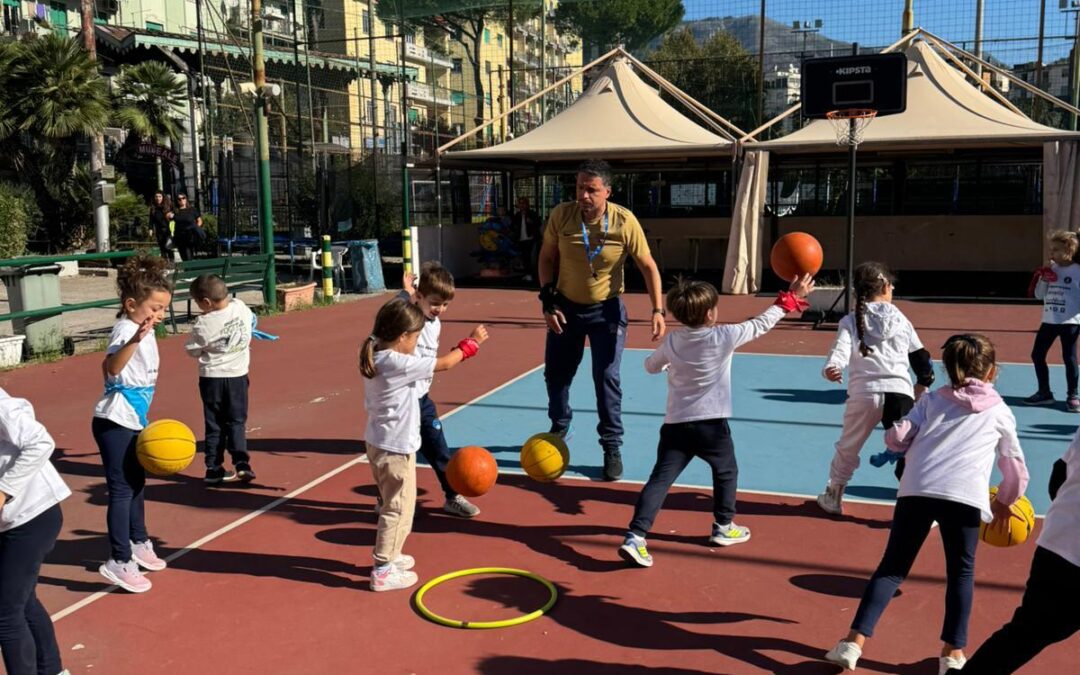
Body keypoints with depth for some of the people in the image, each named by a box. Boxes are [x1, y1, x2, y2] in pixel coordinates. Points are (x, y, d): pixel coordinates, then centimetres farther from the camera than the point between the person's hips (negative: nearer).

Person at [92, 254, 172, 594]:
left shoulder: (143, 330, 10)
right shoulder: (128, 330, -20)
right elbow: (113, 367, -42)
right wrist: (135, 340, -58)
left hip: (133, 419, 10)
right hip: (116, 421, -10)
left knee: (136, 484, 20)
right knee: (121, 489, -7)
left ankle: (138, 544, 35)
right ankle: (119, 562, -2)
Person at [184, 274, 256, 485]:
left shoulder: (204, 324, -18)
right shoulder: (240, 307, -8)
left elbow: (193, 351, -6)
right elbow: (251, 321, 13)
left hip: (211, 377, -2)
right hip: (237, 375, 2)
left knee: (214, 425, 10)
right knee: (236, 422, 11)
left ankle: (214, 469, 14)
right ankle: (241, 463, -4)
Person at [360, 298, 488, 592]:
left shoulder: (375, 356, -1)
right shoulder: (400, 364, -25)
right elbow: (445, 363, -17)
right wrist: (472, 342, -4)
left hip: (378, 443, 9)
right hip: (396, 448, -9)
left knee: (392, 504, 24)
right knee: (398, 509, 2)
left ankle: (388, 554, 38)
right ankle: (383, 570, 9)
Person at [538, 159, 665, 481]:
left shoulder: (624, 221, -22)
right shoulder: (561, 215, -17)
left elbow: (648, 266, -13)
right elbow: (547, 257, -2)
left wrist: (657, 310, -22)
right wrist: (547, 301, -9)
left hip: (606, 309, -2)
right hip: (566, 306, 3)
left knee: (607, 378, -6)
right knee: (555, 373, 12)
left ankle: (612, 447, 10)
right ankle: (559, 428, 40)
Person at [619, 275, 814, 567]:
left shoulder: (672, 341, 2)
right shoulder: (724, 337, -8)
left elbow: (650, 366, 18)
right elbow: (761, 324, 2)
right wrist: (791, 298, 13)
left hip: (675, 424, 3)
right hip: (711, 424, -3)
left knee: (660, 479, -2)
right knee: (726, 472, 23)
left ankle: (635, 537, -14)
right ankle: (723, 527, 35)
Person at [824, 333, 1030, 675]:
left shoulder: (932, 399, 21)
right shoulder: (1000, 411, 21)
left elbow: (895, 437, 9)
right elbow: (1015, 468, 26)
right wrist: (1004, 502, 43)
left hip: (916, 489, 1)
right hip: (965, 496, -1)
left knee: (892, 567, 10)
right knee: (961, 572, 20)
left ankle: (854, 641, 4)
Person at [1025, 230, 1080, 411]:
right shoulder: (1050, 270, 8)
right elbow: (1039, 295, 10)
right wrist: (1043, 280, -6)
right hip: (1049, 321, 6)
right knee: (1037, 355, 7)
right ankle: (1044, 393, 19)